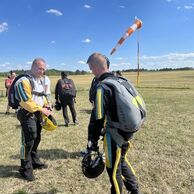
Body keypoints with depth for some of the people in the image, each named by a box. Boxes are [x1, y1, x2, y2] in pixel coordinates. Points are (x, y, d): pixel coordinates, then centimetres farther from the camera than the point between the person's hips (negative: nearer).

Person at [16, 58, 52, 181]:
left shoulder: (39, 80, 13)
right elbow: (27, 101, -23)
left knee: (37, 139, 18)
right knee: (28, 141, -4)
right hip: (27, 115, -9)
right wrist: (42, 110, -20)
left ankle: (34, 161, 34)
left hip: (38, 114, 9)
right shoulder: (24, 81, -17)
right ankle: (25, 168, 11)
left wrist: (47, 107, 4)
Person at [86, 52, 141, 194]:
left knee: (114, 170, 12)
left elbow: (97, 118, -21)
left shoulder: (102, 87, -21)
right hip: (126, 132, 9)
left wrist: (92, 141, -11)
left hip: (114, 136, -8)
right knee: (121, 161, 28)